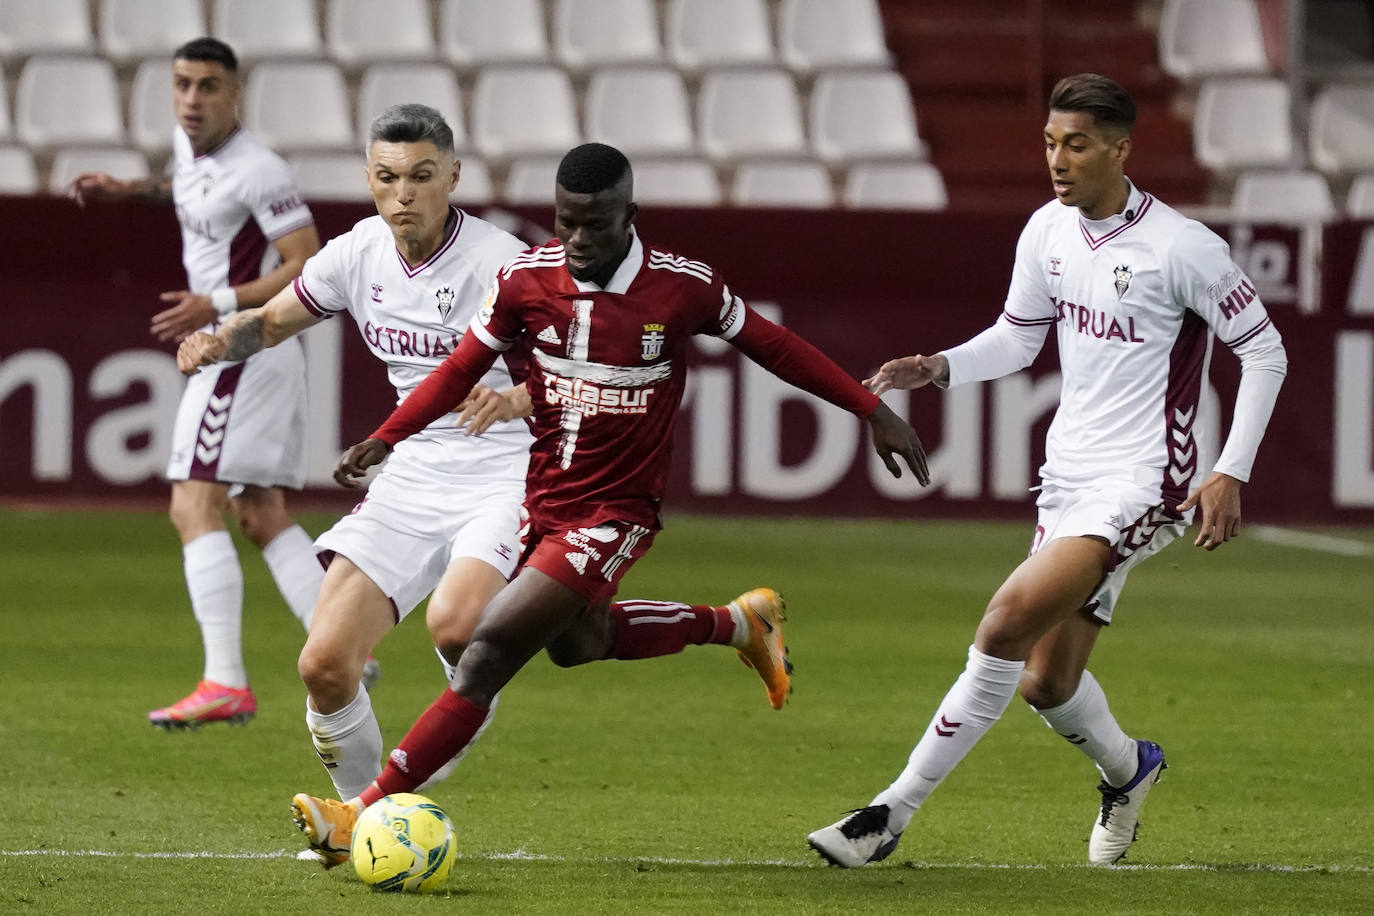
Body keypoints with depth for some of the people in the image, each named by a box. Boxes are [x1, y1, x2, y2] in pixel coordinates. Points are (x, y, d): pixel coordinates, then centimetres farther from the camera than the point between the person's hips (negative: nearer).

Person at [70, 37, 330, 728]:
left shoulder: (256, 172, -17)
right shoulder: (189, 144, 10)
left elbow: (312, 267, -20)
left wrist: (218, 306, -26)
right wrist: (124, 190, 20)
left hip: (243, 352, -10)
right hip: (259, 355, 10)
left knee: (196, 508, -15)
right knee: (262, 517, 12)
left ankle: (225, 683, -23)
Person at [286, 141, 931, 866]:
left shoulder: (683, 288, -15)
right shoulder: (525, 279, -9)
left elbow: (773, 346, -1)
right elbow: (461, 369, 3)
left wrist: (873, 411, 3)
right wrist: (386, 439, -8)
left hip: (614, 514, -5)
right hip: (539, 498, 5)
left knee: (490, 651, -16)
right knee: (575, 642, 26)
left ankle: (368, 815, -14)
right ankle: (738, 624, 48)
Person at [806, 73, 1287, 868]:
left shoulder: (1182, 248, -15)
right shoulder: (1049, 231, 4)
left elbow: (1265, 350, -6)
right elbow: (1019, 338, 18)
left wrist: (1231, 474, -12)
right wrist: (940, 369, -2)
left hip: (1141, 484, -7)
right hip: (1068, 474, 7)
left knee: (1010, 622, -23)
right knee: (1045, 680, 9)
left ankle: (895, 814, -20)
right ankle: (1127, 771, 43)